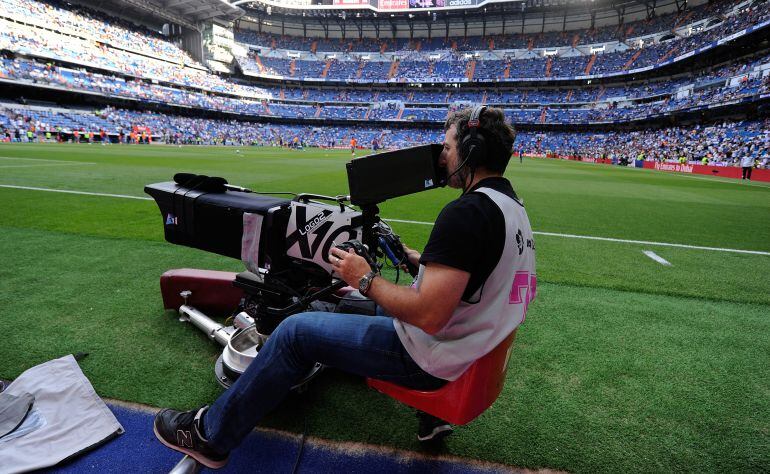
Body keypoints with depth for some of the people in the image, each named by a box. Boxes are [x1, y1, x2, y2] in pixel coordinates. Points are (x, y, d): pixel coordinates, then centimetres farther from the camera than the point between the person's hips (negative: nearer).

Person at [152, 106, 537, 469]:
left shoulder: (466, 212, -26)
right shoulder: (511, 204, 7)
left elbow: (428, 316, -30)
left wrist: (366, 280, -16)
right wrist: (414, 257, 15)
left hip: (427, 359, -9)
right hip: (470, 345, 10)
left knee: (294, 332, -1)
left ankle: (210, 435, 18)